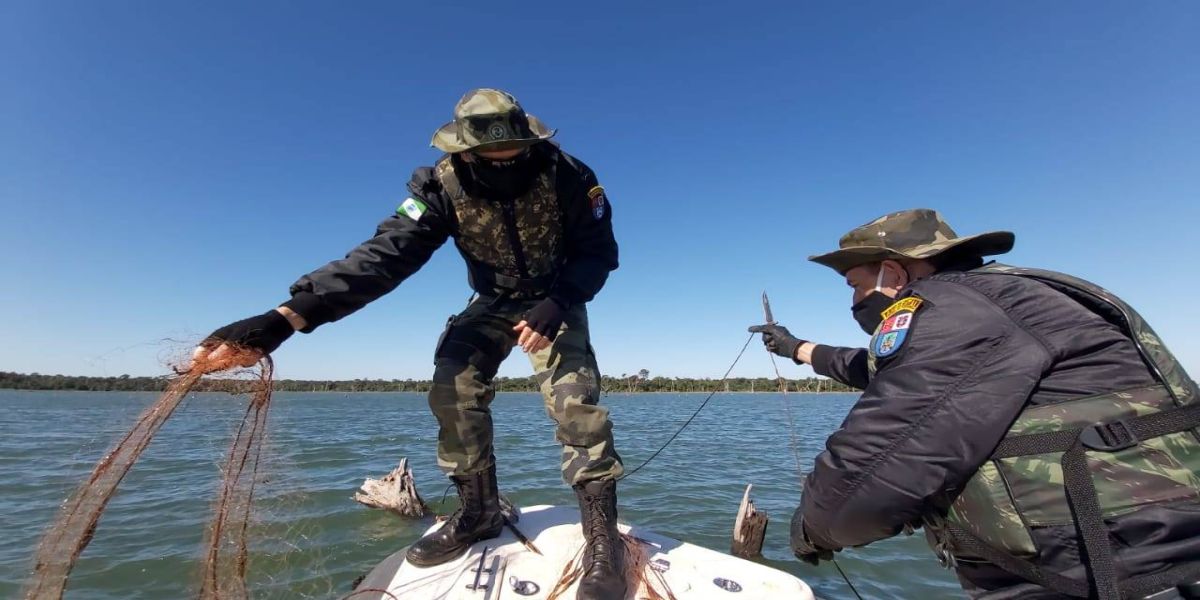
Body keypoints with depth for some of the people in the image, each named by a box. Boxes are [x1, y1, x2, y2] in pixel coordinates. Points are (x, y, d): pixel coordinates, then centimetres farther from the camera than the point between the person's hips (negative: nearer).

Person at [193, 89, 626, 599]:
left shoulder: (565, 175, -24)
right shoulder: (444, 185, -21)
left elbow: (600, 251, -16)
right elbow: (383, 254, -30)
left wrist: (556, 305, -33)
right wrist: (287, 317, -42)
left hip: (556, 301, -2)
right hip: (492, 302, 3)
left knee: (574, 398, -21)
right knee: (452, 390, -14)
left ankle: (601, 529, -10)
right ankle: (477, 512, 5)